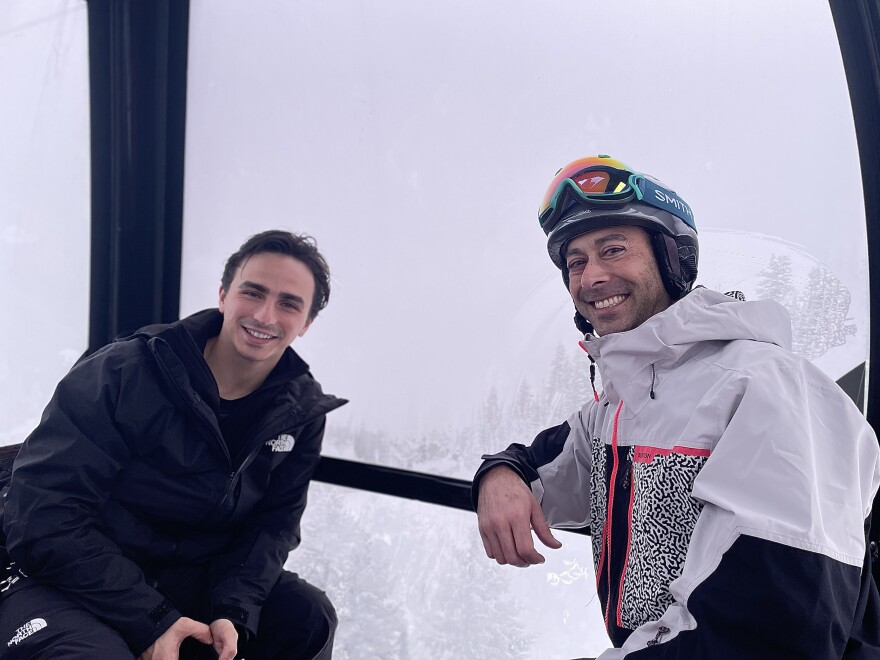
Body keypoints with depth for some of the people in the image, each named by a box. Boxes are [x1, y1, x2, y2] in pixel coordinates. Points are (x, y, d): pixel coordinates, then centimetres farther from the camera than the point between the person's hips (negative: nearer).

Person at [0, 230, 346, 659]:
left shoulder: (301, 412, -3)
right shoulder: (123, 374, -18)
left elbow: (274, 522, 0)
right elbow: (44, 514, -20)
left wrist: (233, 613, -19)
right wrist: (150, 621, -25)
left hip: (194, 580, 5)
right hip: (71, 582, -5)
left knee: (308, 614, -10)